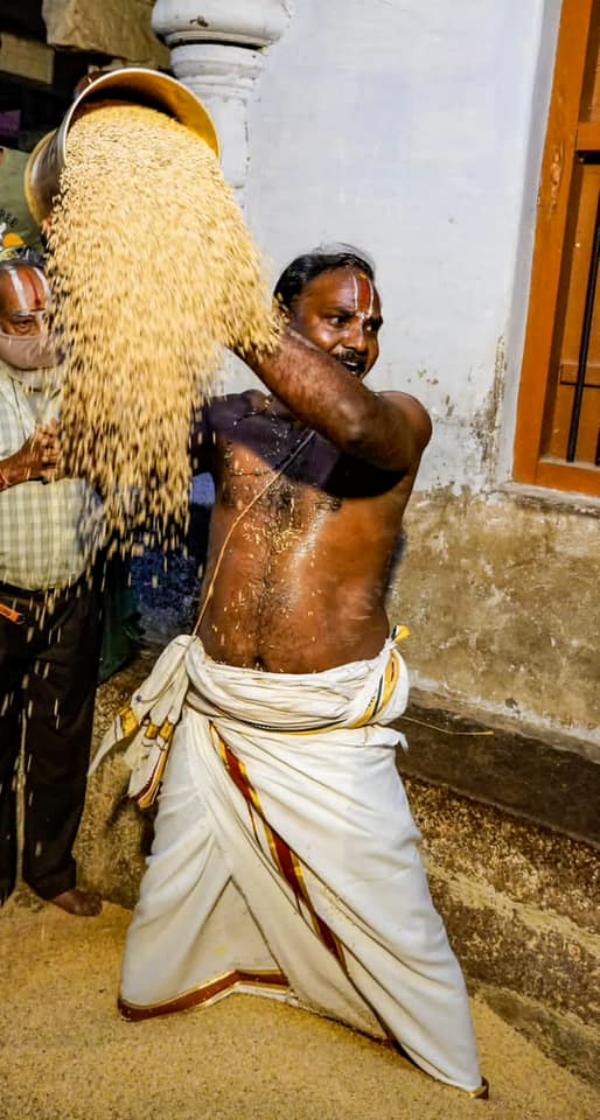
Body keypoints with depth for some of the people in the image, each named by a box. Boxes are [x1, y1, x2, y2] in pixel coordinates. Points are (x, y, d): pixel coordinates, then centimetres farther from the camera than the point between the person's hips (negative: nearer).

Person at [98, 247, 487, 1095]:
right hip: (212, 707, 4)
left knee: (389, 907, 9)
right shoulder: (229, 419, 2)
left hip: (331, 725, -3)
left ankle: (455, 1066, 36)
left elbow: (352, 420, -33)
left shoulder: (399, 424, -9)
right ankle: (148, 992, 55)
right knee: (179, 877, 24)